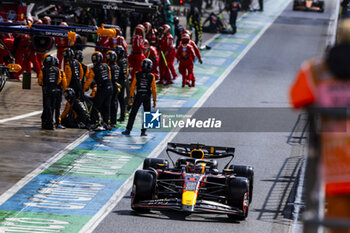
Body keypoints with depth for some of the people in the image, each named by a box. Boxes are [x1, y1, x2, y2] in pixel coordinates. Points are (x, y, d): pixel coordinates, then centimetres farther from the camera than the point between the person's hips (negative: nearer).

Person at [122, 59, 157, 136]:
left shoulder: (137, 75, -6)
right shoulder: (151, 77, -6)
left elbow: (132, 87, -4)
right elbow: (154, 89, -4)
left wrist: (131, 97, 4)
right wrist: (154, 100, 4)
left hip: (138, 96, 0)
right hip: (147, 97, 0)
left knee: (133, 114, 9)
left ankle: (128, 130, 10)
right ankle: (143, 131, 7)